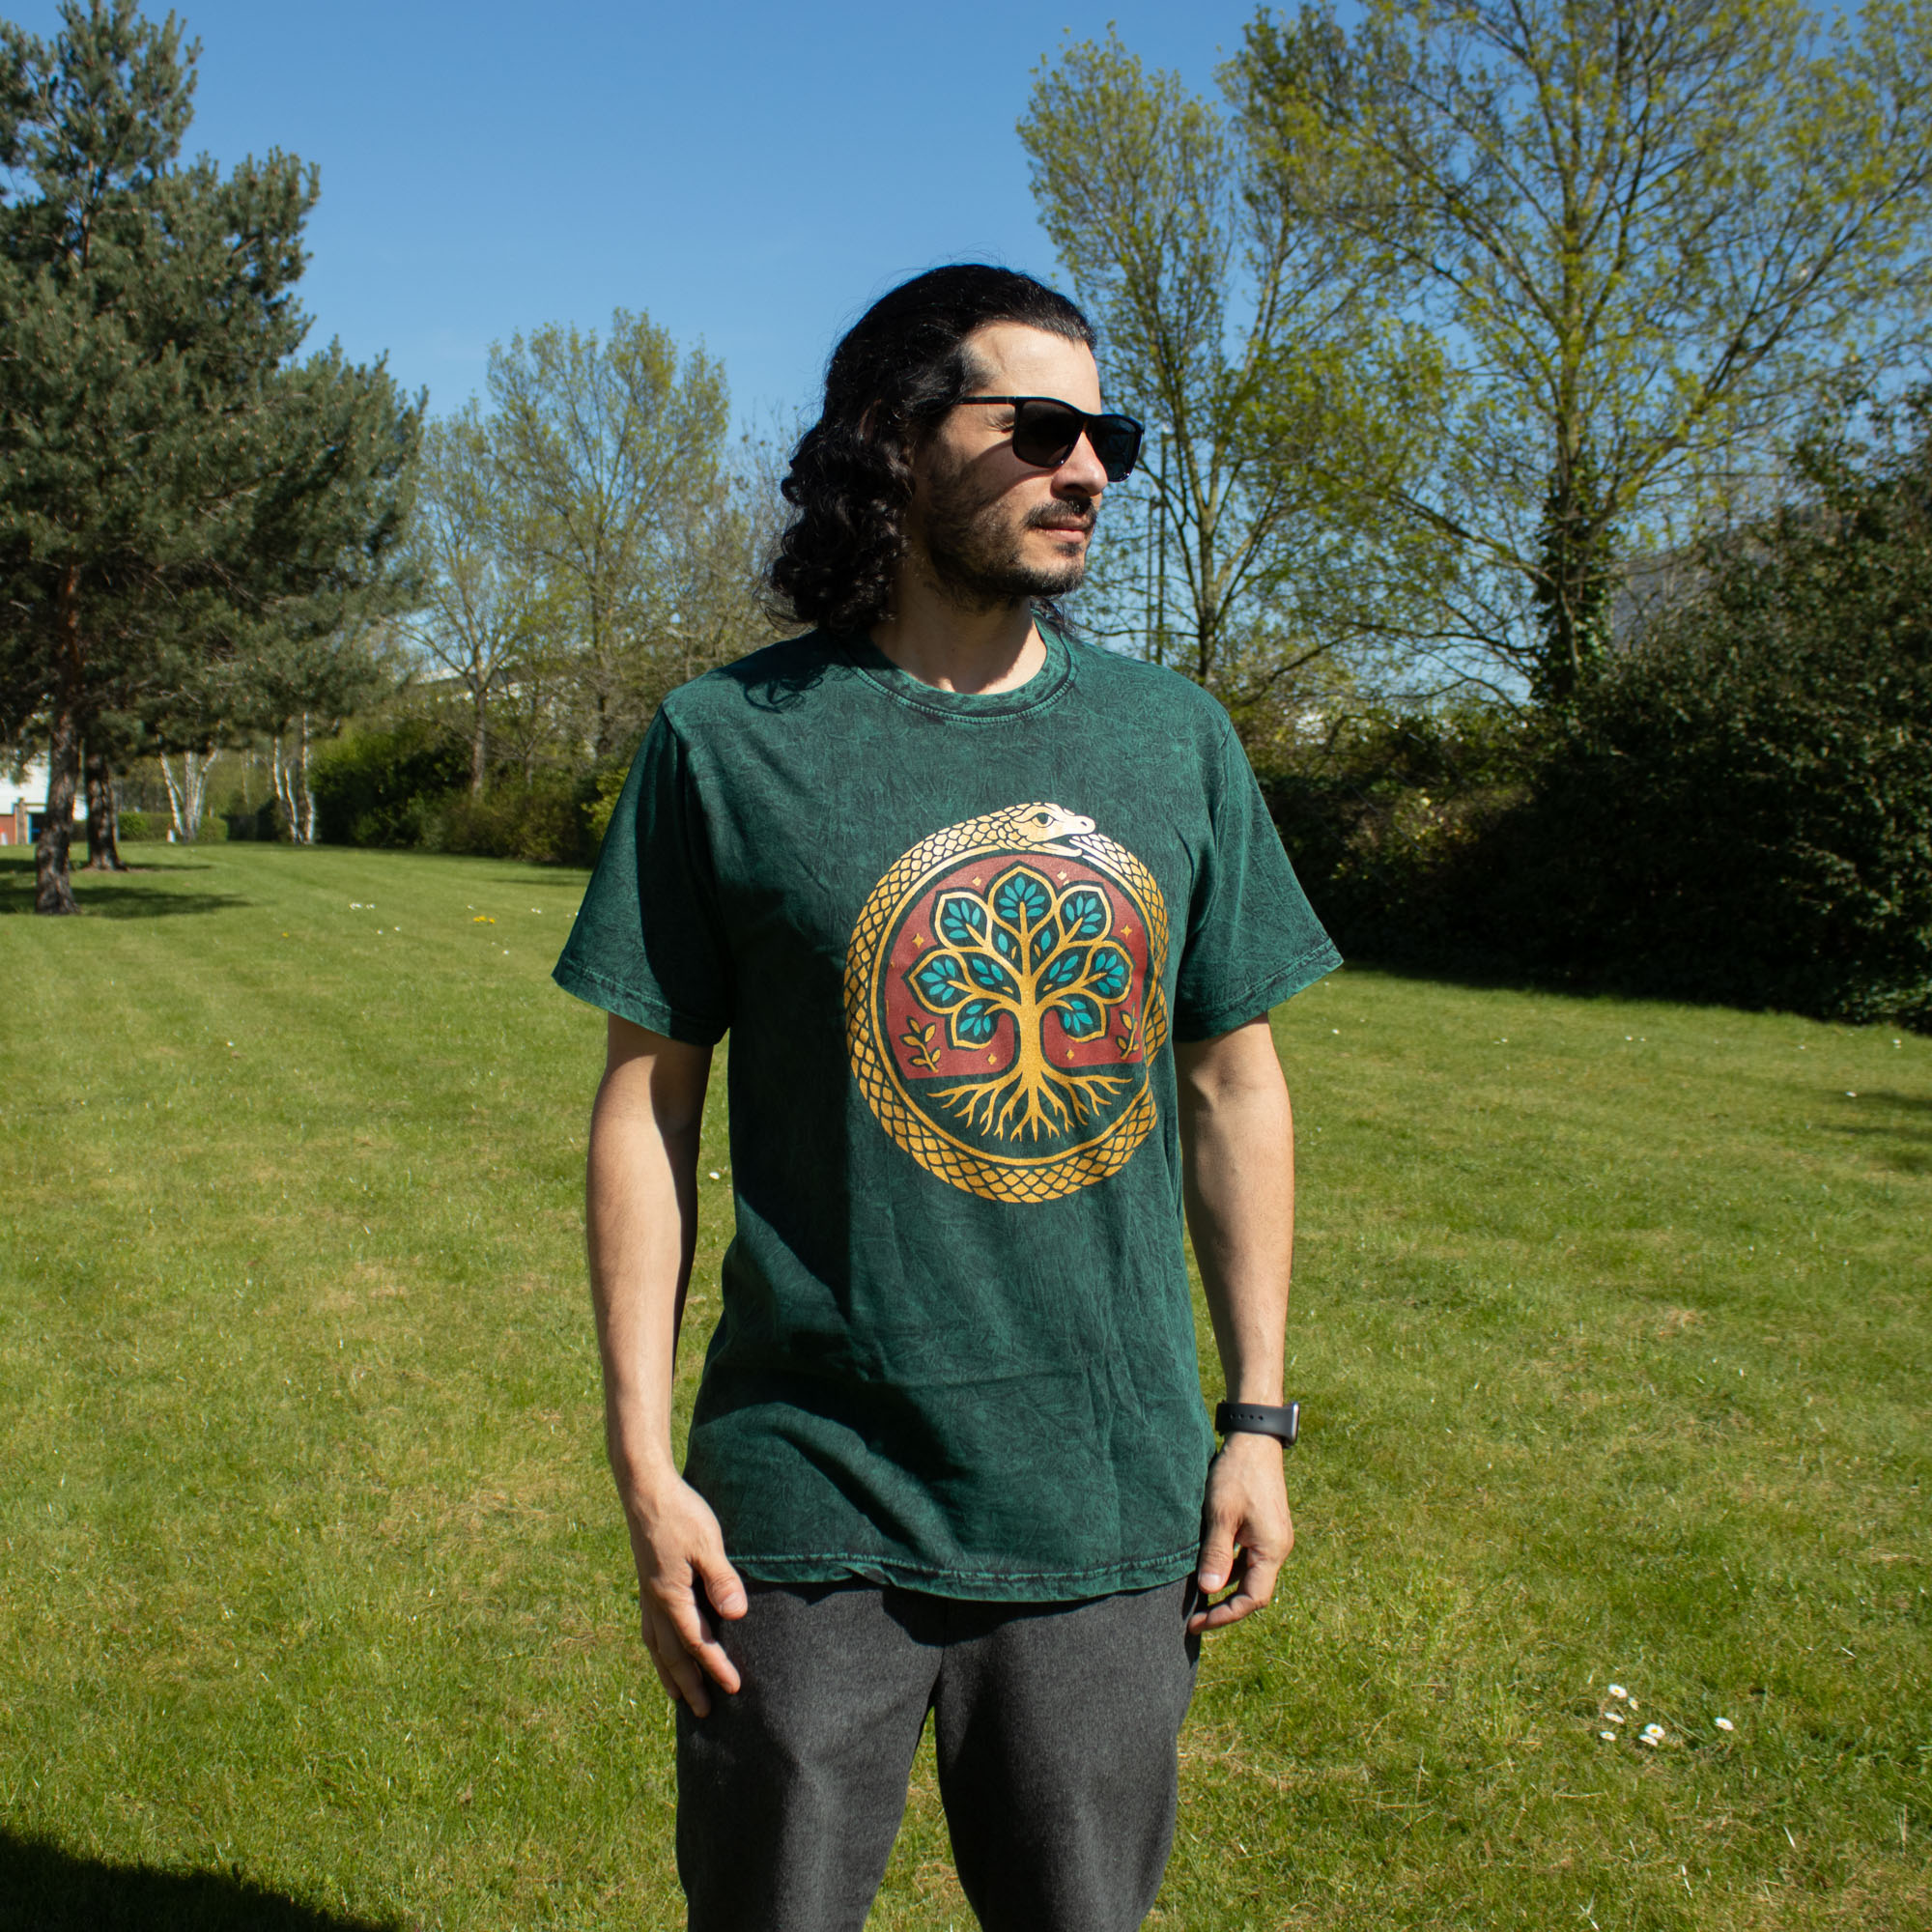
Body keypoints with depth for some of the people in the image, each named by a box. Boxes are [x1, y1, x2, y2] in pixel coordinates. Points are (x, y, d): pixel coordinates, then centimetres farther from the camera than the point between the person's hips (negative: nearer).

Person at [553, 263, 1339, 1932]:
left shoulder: (1176, 739, 4)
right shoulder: (730, 740, -5)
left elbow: (1232, 1084, 8)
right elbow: (648, 1099, -3)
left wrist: (1259, 1418, 6)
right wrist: (645, 1467, -6)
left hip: (1109, 1499, 3)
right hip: (812, 1509, -2)